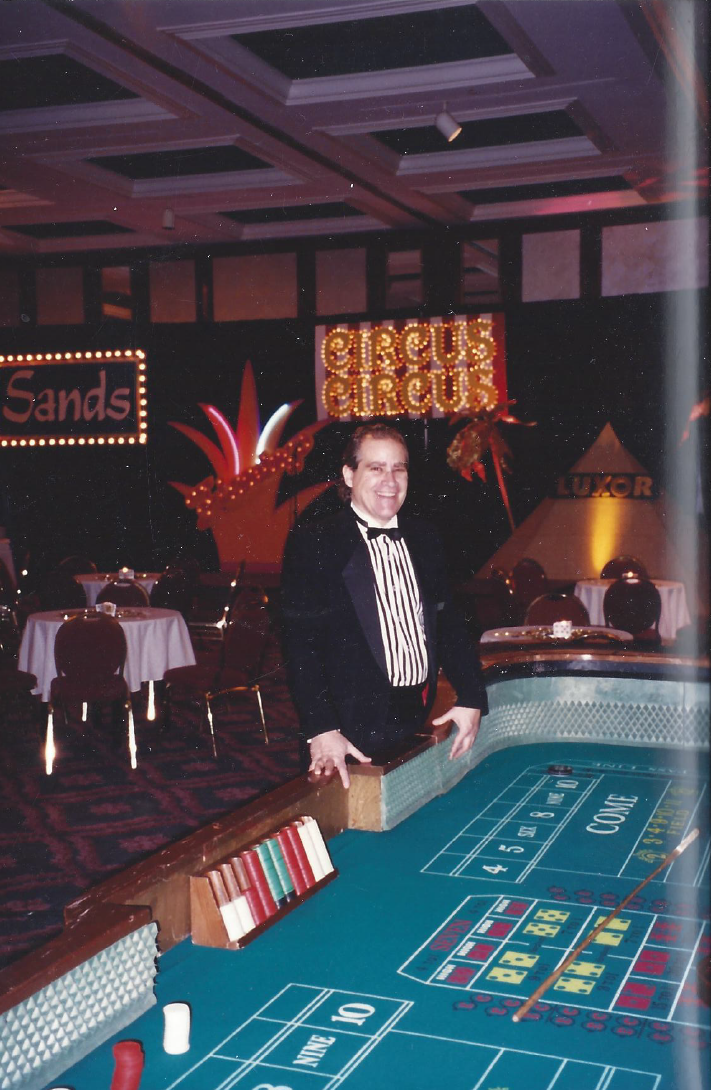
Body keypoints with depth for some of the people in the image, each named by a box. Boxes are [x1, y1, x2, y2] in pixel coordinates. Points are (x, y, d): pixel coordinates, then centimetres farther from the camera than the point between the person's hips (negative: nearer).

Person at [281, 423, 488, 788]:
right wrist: (321, 730, -22)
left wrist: (471, 698, 4)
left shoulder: (424, 538, 11)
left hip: (421, 725, 5)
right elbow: (301, 642, -13)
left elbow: (448, 621, 15)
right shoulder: (311, 544, -7)